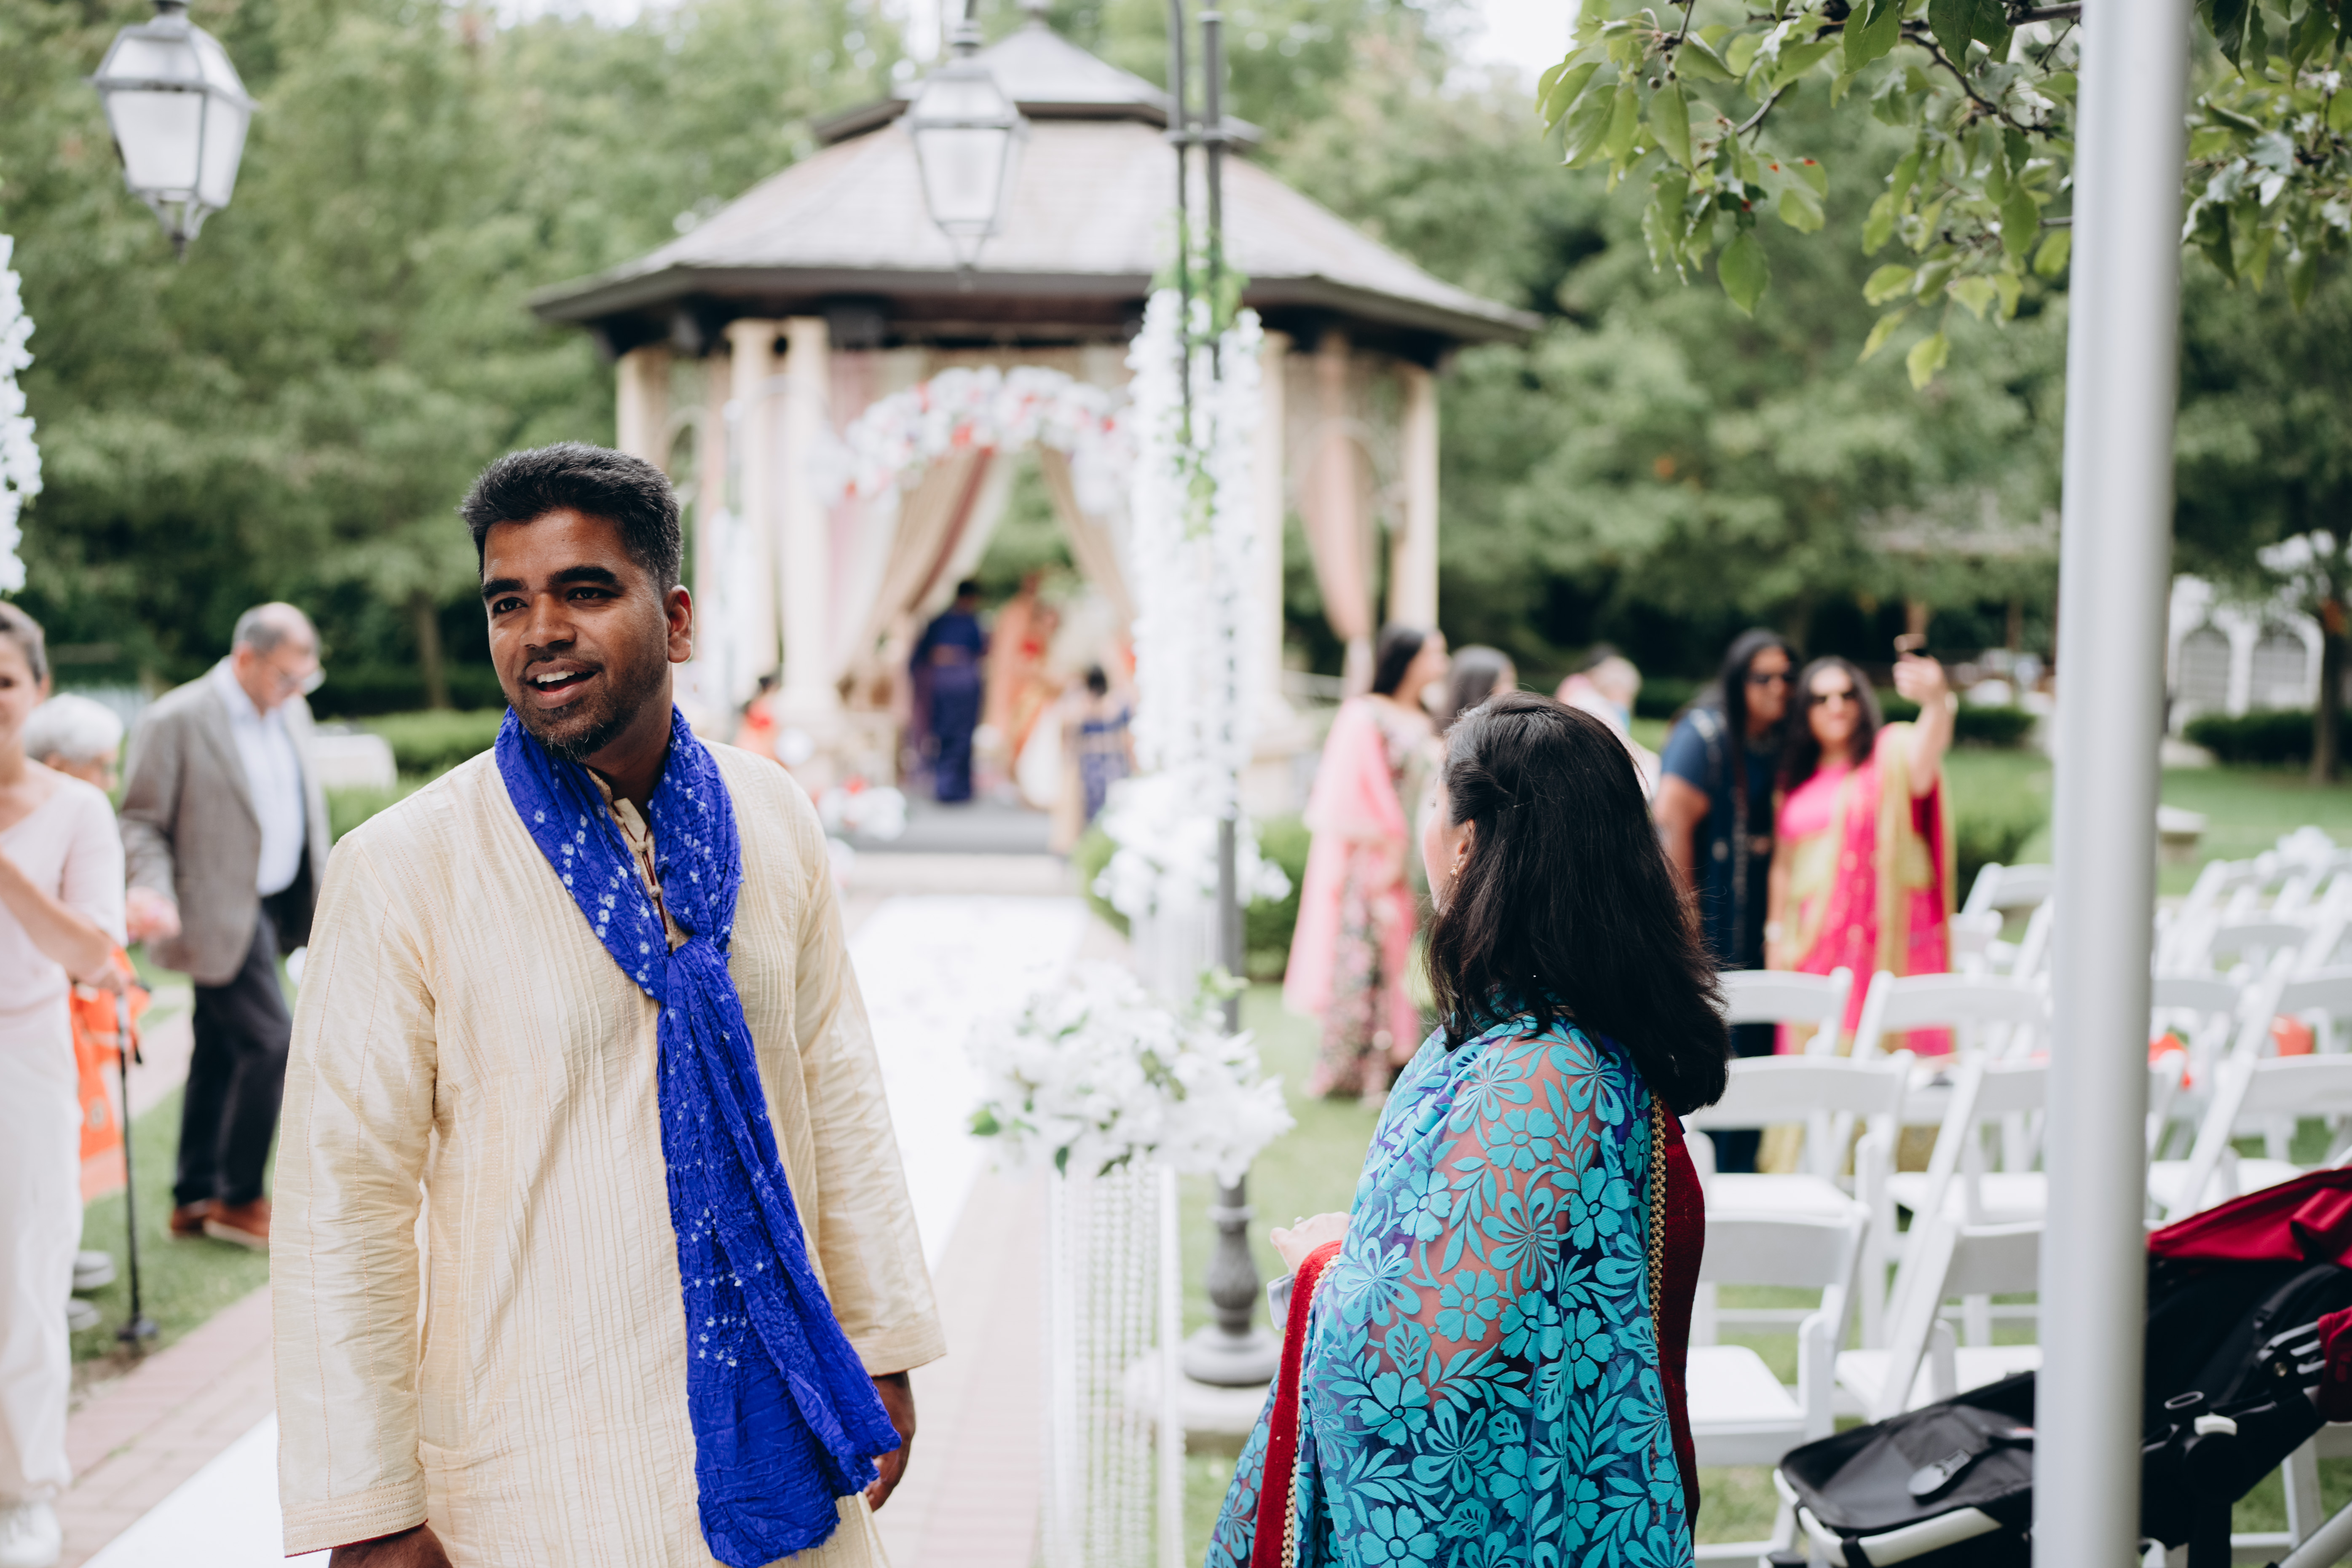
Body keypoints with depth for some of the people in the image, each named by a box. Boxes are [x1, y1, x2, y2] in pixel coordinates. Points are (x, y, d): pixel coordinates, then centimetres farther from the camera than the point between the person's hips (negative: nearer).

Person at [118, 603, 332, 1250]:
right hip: (221, 916, -7)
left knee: (221, 1055, 14)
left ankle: (195, 1199, 24)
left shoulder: (290, 713, 10)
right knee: (271, 1044, -12)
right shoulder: (175, 722, -12)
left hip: (272, 907, 7)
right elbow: (143, 822, -9)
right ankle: (240, 1200, 2)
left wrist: (321, 898, 16)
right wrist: (154, 893, -25)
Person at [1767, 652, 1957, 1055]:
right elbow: (1785, 862, 19)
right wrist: (1776, 933, 13)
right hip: (1816, 941, 4)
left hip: (1890, 929, -4)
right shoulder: (1797, 778, 16)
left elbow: (1928, 747, -23)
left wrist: (1937, 701, -45)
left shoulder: (1892, 753, 1)